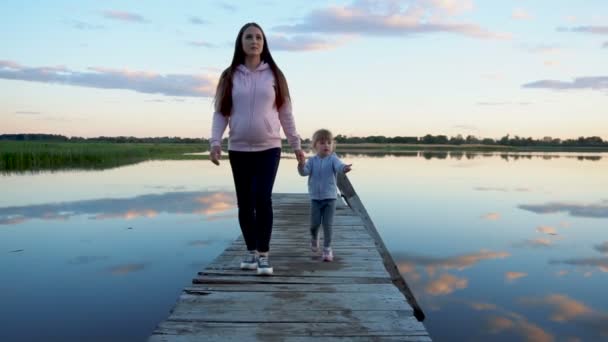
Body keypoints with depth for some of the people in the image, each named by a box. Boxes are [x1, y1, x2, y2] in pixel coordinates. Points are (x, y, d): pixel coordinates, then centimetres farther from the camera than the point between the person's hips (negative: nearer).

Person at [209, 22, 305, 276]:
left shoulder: (274, 75, 4)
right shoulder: (229, 76, 4)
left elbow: (285, 113, 7)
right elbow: (220, 113, 3)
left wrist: (296, 145, 6)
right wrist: (215, 142, -11)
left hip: (269, 148, -1)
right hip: (239, 149, 1)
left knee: (262, 198, -13)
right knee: (245, 203, 7)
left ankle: (263, 254, -3)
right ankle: (251, 251, 22)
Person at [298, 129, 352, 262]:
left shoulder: (333, 159, -8)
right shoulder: (312, 160, -1)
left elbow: (339, 165, -28)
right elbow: (304, 172, -12)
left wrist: (344, 168, -52)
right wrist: (301, 166, -35)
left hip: (330, 198, -2)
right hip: (315, 198, 2)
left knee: (328, 224, -2)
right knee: (315, 223, 7)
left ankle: (327, 248, 10)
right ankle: (314, 238, 39)